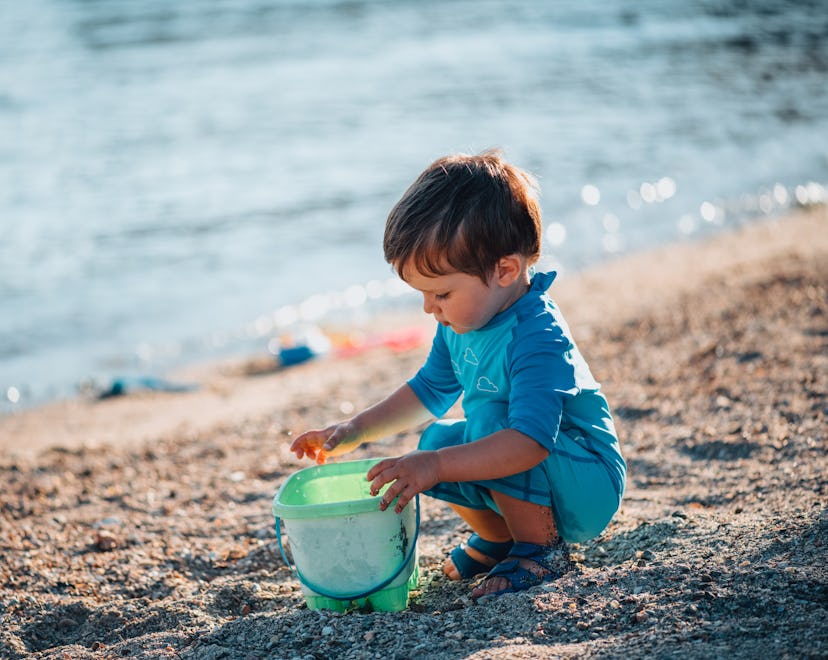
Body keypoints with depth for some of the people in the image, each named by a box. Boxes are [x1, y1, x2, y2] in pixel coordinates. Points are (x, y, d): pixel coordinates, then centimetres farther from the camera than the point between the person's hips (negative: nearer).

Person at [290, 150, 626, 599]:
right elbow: (430, 390, 17)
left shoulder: (537, 339, -30)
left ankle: (542, 550, -12)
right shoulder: (463, 320, -1)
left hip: (590, 487, -9)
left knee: (488, 424, -29)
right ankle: (498, 537, 17)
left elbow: (531, 441, -42)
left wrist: (436, 466, -46)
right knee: (436, 440, 0)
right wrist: (355, 430, 8)